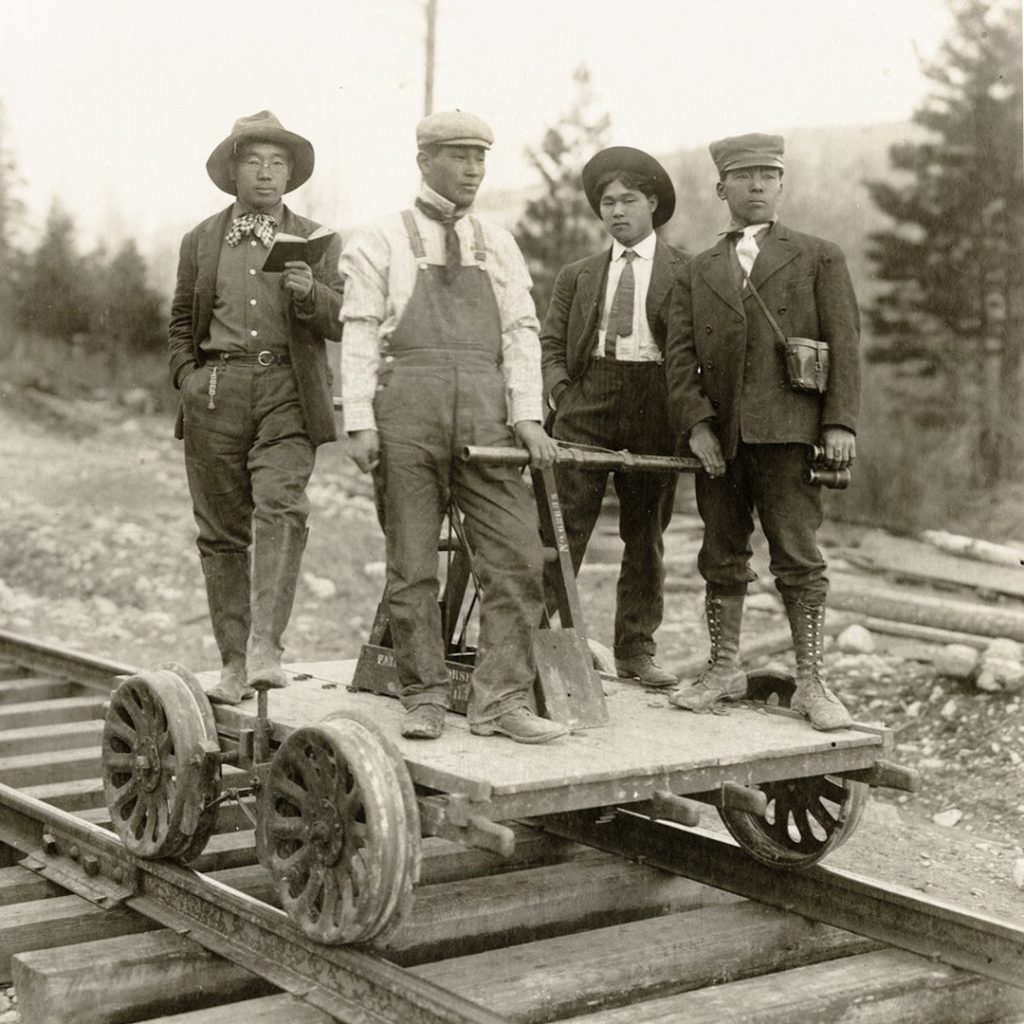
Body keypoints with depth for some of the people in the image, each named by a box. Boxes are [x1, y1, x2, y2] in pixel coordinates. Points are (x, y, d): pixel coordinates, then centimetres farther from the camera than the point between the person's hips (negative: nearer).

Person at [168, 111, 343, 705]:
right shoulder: (201, 241, 17)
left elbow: (341, 322, 5)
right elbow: (181, 322, 22)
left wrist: (310, 293, -15)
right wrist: (187, 377, 6)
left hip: (287, 392, -2)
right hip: (215, 393, 2)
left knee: (281, 507, -22)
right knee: (222, 531, 2)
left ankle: (265, 646, -25)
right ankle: (234, 661, 9)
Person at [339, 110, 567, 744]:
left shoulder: (499, 247, 19)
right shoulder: (380, 243, 9)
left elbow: (522, 333, 12)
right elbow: (360, 334, 3)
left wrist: (527, 416, 0)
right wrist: (360, 422, -7)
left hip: (485, 412, 3)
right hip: (407, 410, -3)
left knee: (517, 557, -6)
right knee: (413, 566, 2)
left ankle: (500, 700, 0)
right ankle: (424, 699, 11)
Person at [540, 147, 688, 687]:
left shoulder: (687, 272, 8)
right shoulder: (577, 275, 16)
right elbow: (550, 344, 15)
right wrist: (561, 392, -2)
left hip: (654, 408, -1)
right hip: (586, 403, 1)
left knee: (645, 532, 5)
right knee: (564, 523, -5)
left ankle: (636, 648, 14)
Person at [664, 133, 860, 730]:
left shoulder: (819, 258, 11)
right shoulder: (699, 272, 18)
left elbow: (844, 345, 3)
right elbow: (679, 354, 9)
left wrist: (842, 423, -8)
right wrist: (696, 423, -5)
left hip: (787, 433, -3)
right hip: (719, 438, 3)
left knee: (799, 558, -6)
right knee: (722, 558, 8)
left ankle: (812, 682, 1)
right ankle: (725, 670, 19)